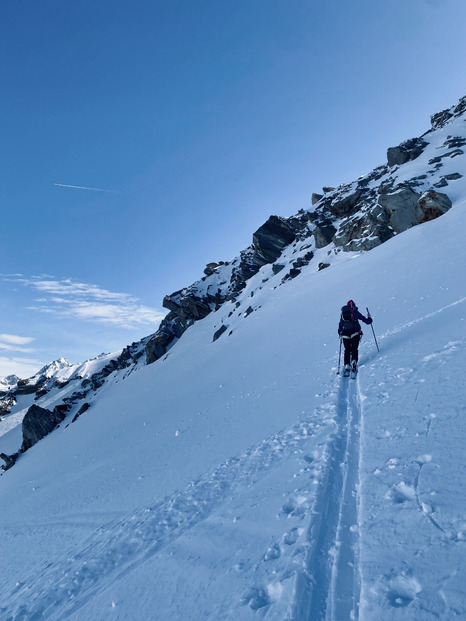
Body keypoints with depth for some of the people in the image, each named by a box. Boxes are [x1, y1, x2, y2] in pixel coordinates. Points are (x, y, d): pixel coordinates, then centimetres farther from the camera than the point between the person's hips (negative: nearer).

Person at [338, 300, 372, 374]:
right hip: (355, 333, -2)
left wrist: (340, 332, 34)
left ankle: (347, 365, 2)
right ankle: (354, 361, -20)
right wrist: (369, 320, 31)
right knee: (354, 349, 2)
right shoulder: (355, 312, 8)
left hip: (345, 333, 2)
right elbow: (365, 320, 10)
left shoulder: (342, 313, 14)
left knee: (347, 350, 10)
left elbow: (340, 325, 20)